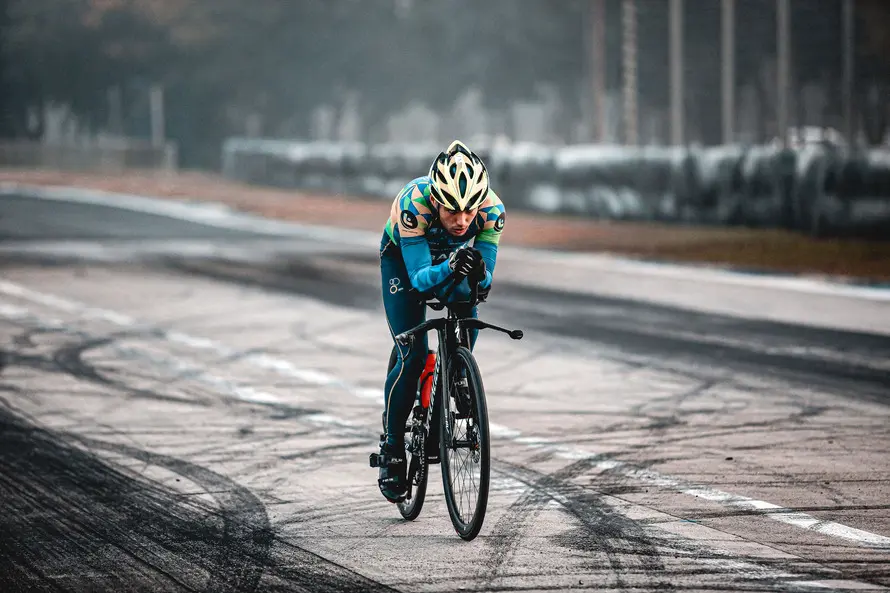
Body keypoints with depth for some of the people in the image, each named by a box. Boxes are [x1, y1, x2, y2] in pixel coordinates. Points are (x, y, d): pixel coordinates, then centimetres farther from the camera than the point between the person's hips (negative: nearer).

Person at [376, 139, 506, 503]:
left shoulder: (492, 210, -34)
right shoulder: (414, 204, -41)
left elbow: (485, 281, -29)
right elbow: (419, 279, -40)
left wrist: (479, 273, -51)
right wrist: (449, 269, -60)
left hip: (453, 256, 3)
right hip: (403, 258, -3)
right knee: (413, 355, -15)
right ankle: (392, 449, 2)